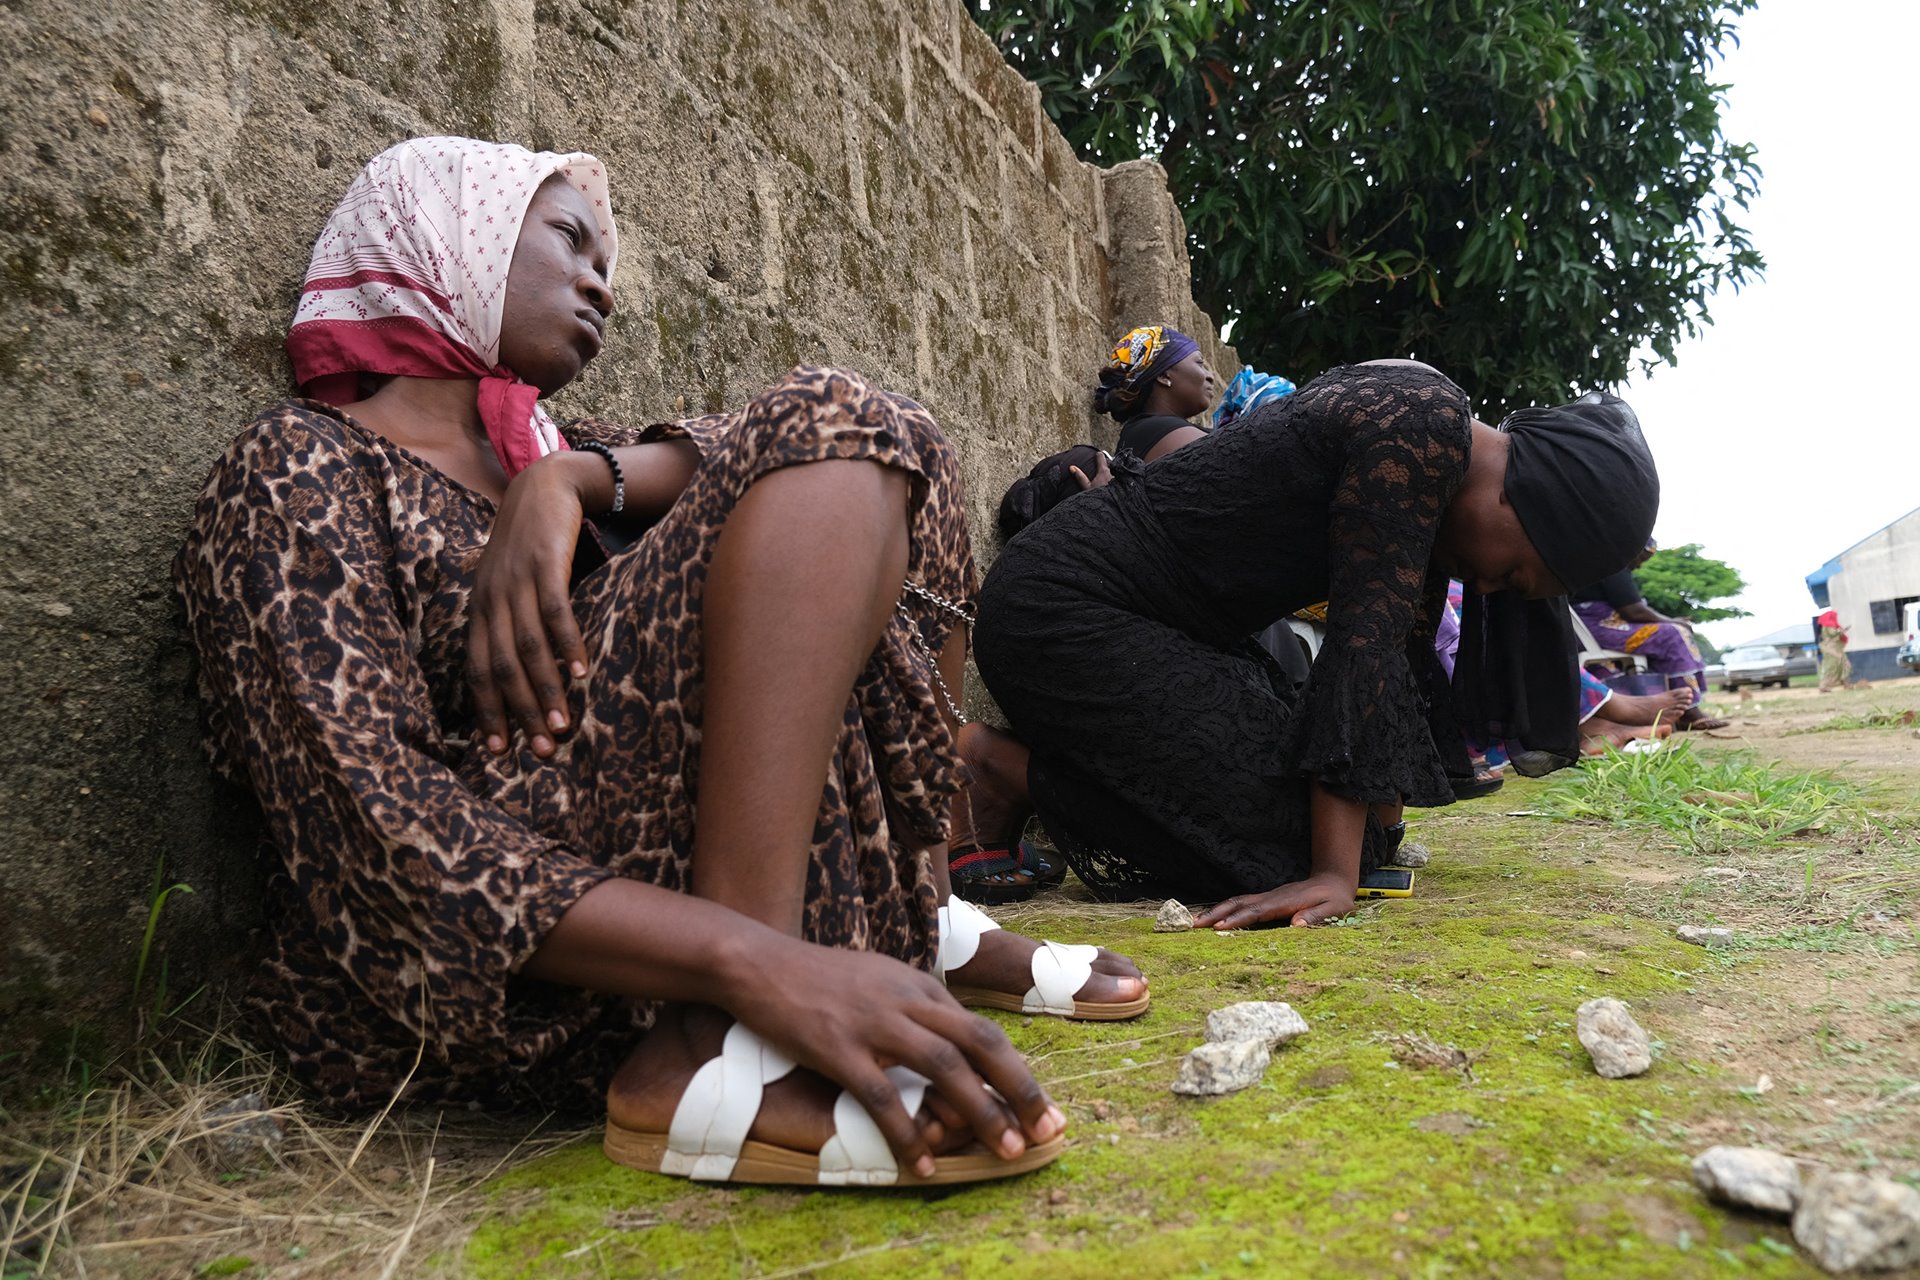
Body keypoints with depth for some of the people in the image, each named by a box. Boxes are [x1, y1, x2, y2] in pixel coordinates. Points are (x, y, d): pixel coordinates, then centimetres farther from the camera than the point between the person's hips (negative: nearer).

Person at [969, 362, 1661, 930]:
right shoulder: (1424, 423, -18)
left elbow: (1403, 654, 13)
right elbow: (1366, 633, -23)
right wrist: (1335, 873, -22)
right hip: (1064, 606, -10)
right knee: (1285, 831, -14)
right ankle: (1013, 769, -7)